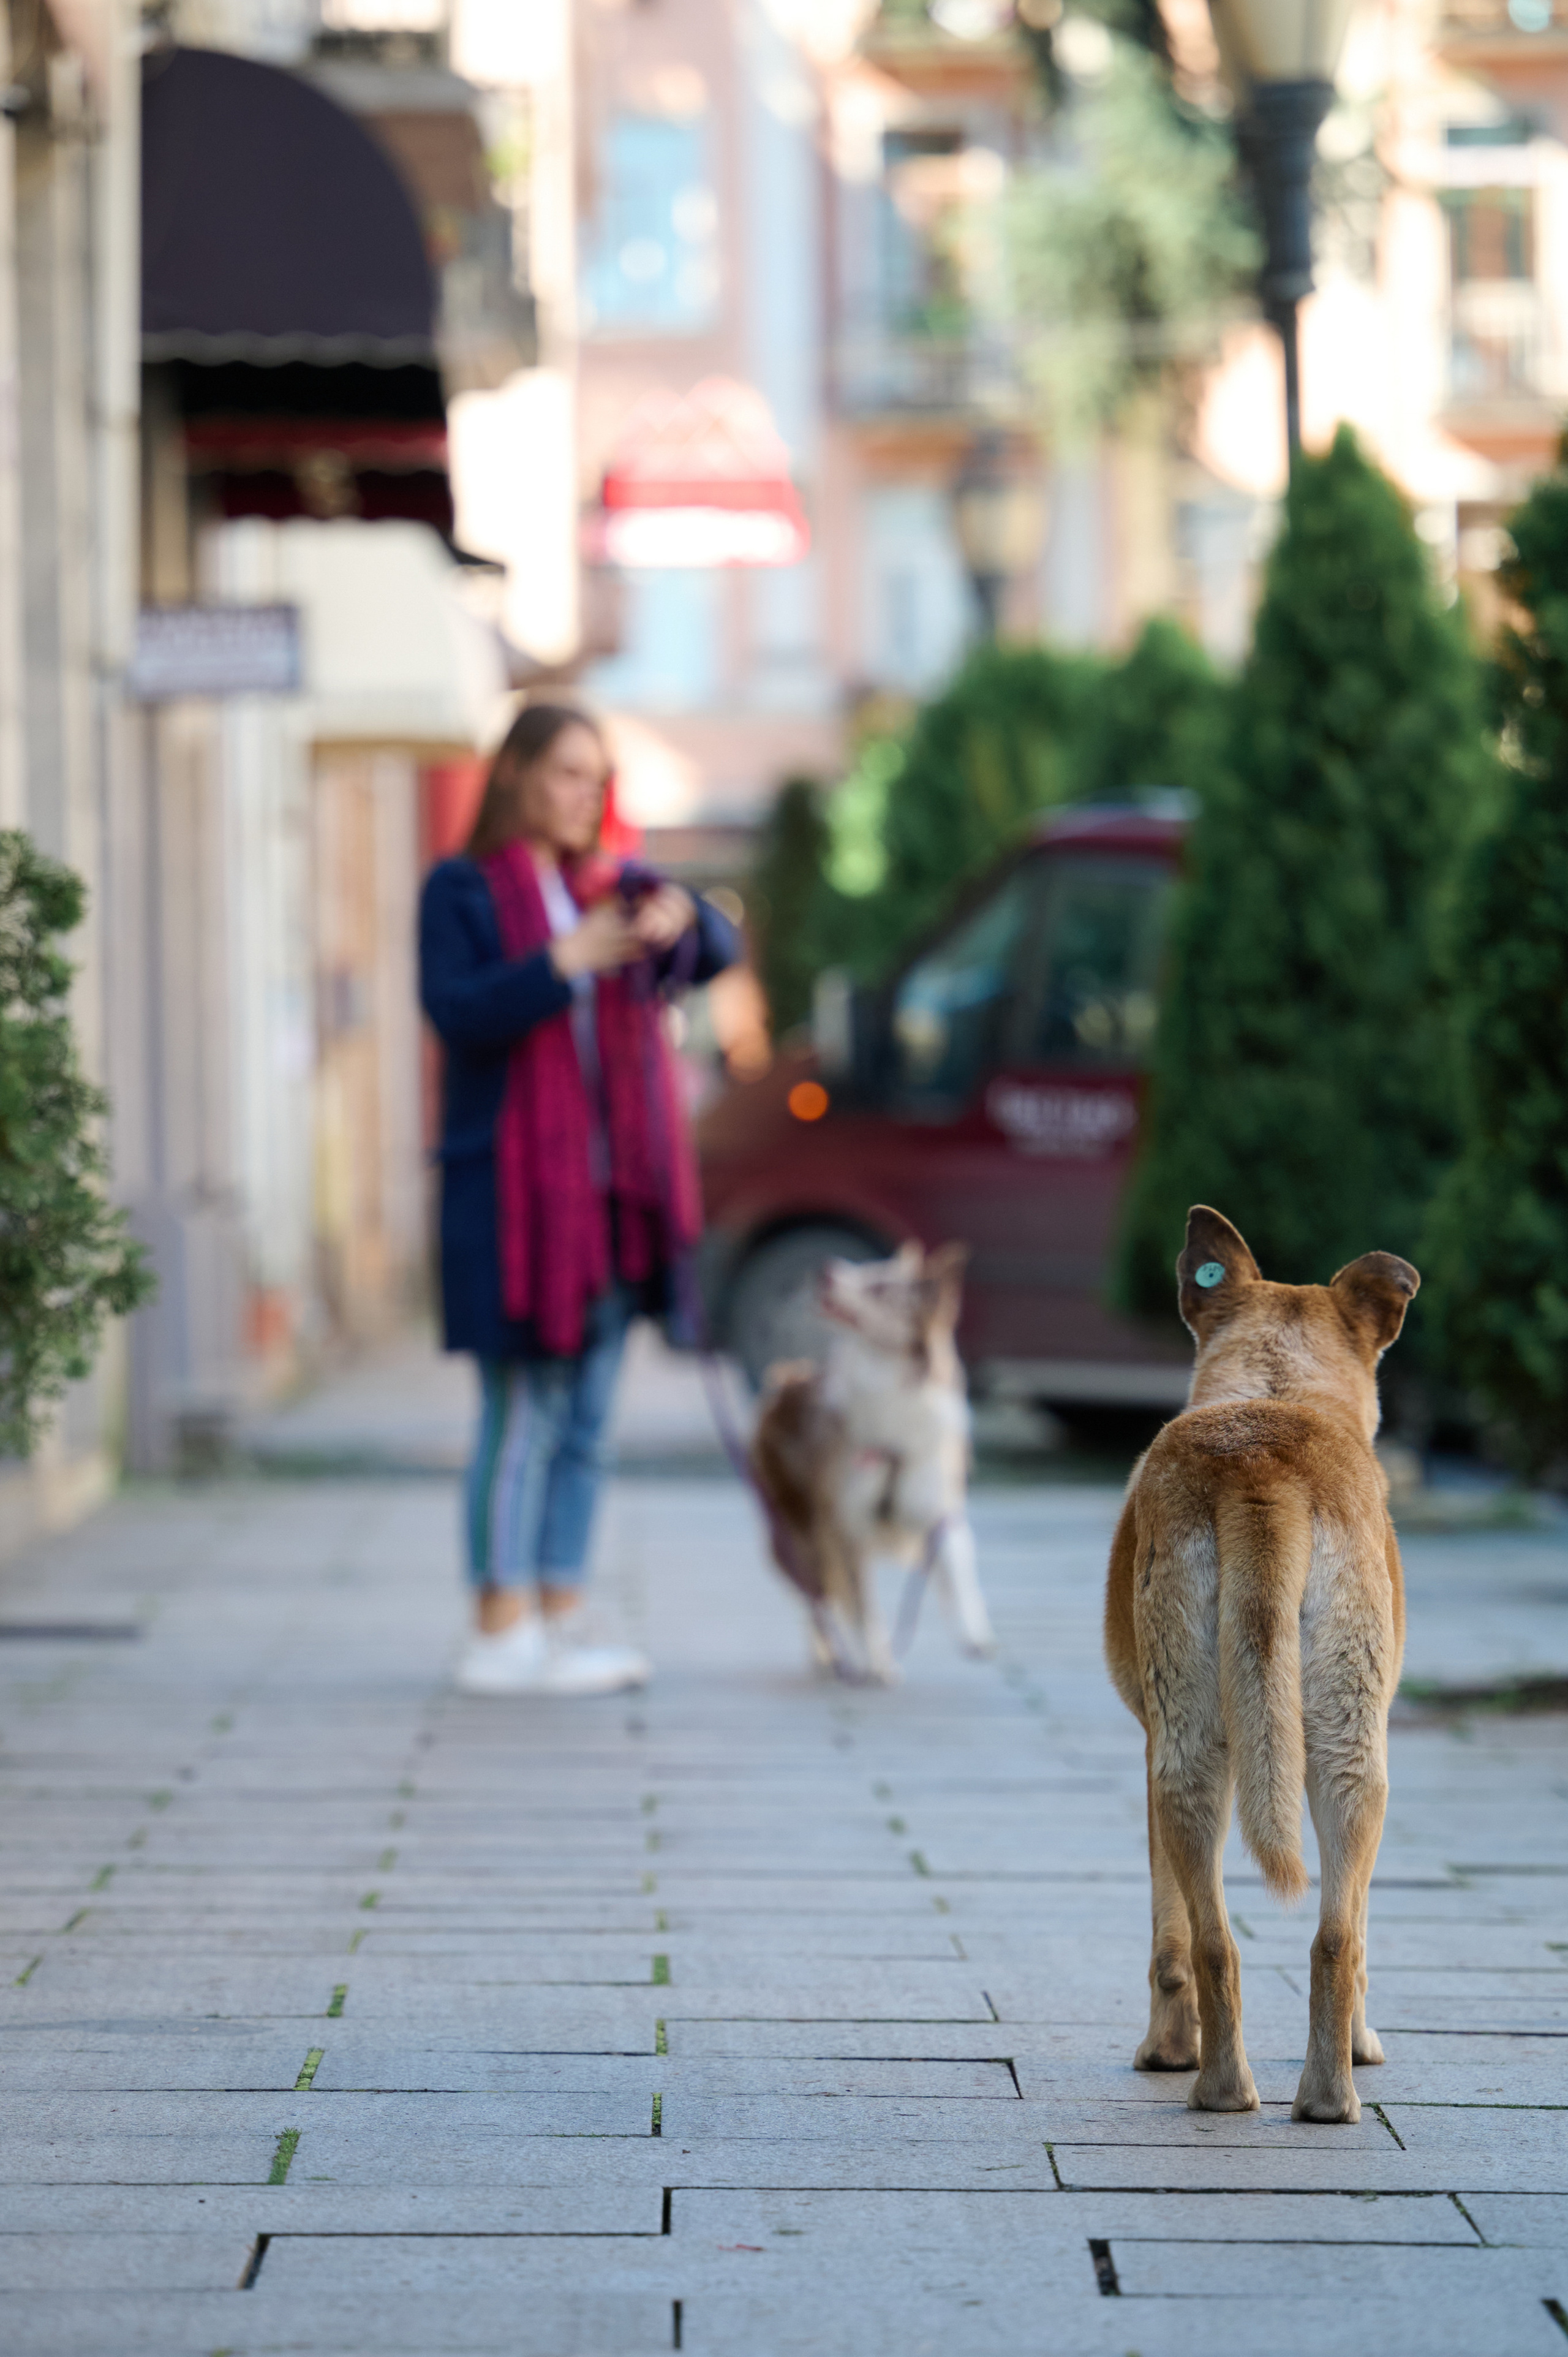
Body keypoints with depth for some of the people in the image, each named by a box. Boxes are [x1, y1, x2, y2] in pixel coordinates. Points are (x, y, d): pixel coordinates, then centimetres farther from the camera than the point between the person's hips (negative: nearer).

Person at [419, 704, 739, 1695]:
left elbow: (720, 953, 4)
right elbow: (457, 1012, -13)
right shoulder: (463, 891, 0)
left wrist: (682, 918, -18)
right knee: (522, 1416, -8)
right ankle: (501, 1633, -6)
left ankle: (561, 1623, 11)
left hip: (613, 1191, 6)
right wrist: (566, 961, -22)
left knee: (585, 1422, 7)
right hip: (513, 1186, -6)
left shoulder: (613, 887, 16)